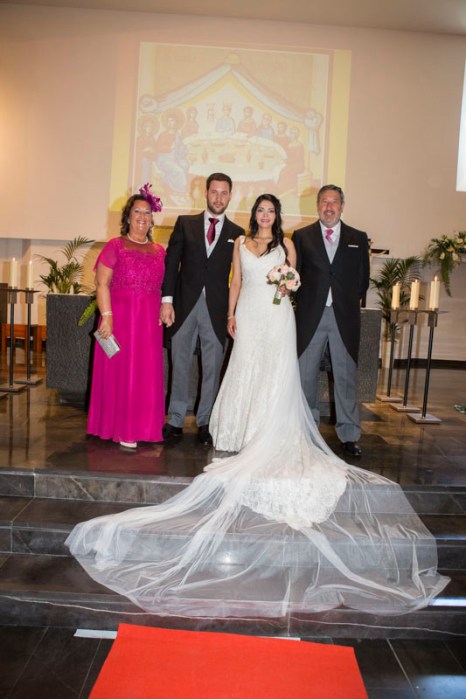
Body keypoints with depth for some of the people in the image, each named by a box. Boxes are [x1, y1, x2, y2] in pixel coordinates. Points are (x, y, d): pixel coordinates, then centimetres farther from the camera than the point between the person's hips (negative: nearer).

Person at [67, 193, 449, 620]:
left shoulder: (286, 244, 9)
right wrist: (231, 314, 8)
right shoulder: (241, 244, 14)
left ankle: (274, 439, 0)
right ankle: (247, 436, 4)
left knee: (276, 375, -5)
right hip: (249, 314, 2)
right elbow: (236, 282, 15)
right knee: (246, 372, 0)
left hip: (278, 315, -2)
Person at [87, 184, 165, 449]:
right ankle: (122, 429, 11)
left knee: (147, 373, 6)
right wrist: (107, 316, -14)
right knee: (120, 371, 1)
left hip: (150, 321, 4)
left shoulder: (159, 251, 13)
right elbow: (102, 284, -6)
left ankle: (141, 427, 19)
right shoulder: (115, 246, 0)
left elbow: (163, 287, 15)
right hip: (120, 317, -4)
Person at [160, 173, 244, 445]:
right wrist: (167, 300, -7)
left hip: (216, 309, 0)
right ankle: (175, 422, 18)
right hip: (185, 305, 0)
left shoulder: (237, 234, 7)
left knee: (213, 369, 5)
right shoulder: (185, 224, 8)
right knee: (180, 366, 7)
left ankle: (205, 423, 17)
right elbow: (171, 263, 2)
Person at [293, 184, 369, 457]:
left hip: (345, 315, 0)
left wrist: (349, 301, 4)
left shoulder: (358, 238, 9)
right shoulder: (302, 236, 8)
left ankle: (349, 434, 11)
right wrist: (304, 301, -2)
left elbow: (363, 278, 11)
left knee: (347, 376, 2)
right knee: (306, 375, 6)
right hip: (311, 315, 0)